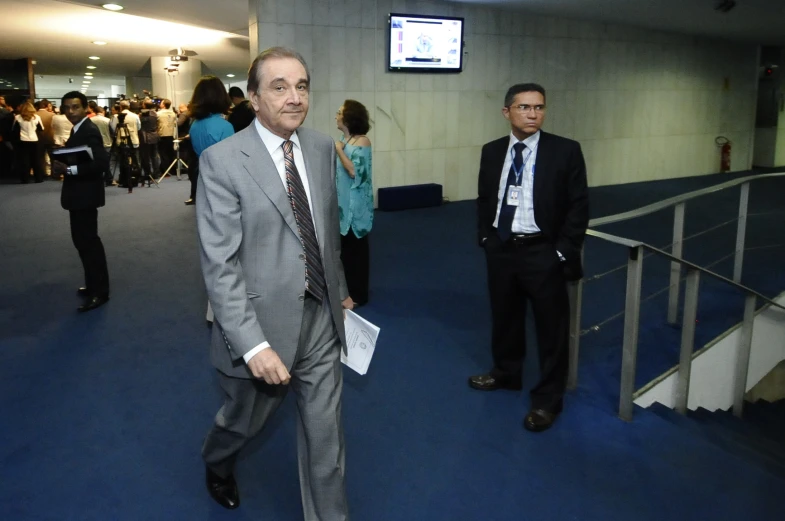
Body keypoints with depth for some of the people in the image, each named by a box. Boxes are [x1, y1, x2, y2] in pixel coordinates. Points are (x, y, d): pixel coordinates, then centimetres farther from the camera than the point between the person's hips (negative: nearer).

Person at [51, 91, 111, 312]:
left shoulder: (89, 131, -17)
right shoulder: (79, 130, 13)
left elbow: (101, 163, -28)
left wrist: (69, 169, -31)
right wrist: (62, 164, -1)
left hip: (85, 194, -10)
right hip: (79, 194, 10)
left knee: (88, 241, -7)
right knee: (83, 240, 16)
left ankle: (100, 292, 0)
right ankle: (93, 284, 27)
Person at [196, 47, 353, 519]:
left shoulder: (322, 148, 1)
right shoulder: (222, 160, -15)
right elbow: (220, 264, -19)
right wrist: (253, 344, -24)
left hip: (322, 318, 4)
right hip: (263, 323, -3)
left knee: (326, 433, 12)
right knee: (246, 421, 22)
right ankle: (218, 465, 57)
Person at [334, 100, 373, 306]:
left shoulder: (362, 141, -14)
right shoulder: (342, 139, 8)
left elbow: (354, 171, -25)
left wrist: (339, 150, -17)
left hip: (355, 205, -8)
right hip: (341, 202, 8)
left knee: (355, 247, 3)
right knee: (344, 246, 14)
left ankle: (357, 294, 14)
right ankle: (346, 290, 27)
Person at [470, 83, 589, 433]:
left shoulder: (565, 151, -8)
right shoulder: (492, 152, 4)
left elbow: (579, 206, -7)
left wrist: (563, 251, -11)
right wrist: (485, 238, 5)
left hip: (543, 252, -4)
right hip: (500, 249, 4)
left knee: (551, 327, 6)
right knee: (504, 317, 19)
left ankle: (547, 399, 22)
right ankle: (506, 373, 42)